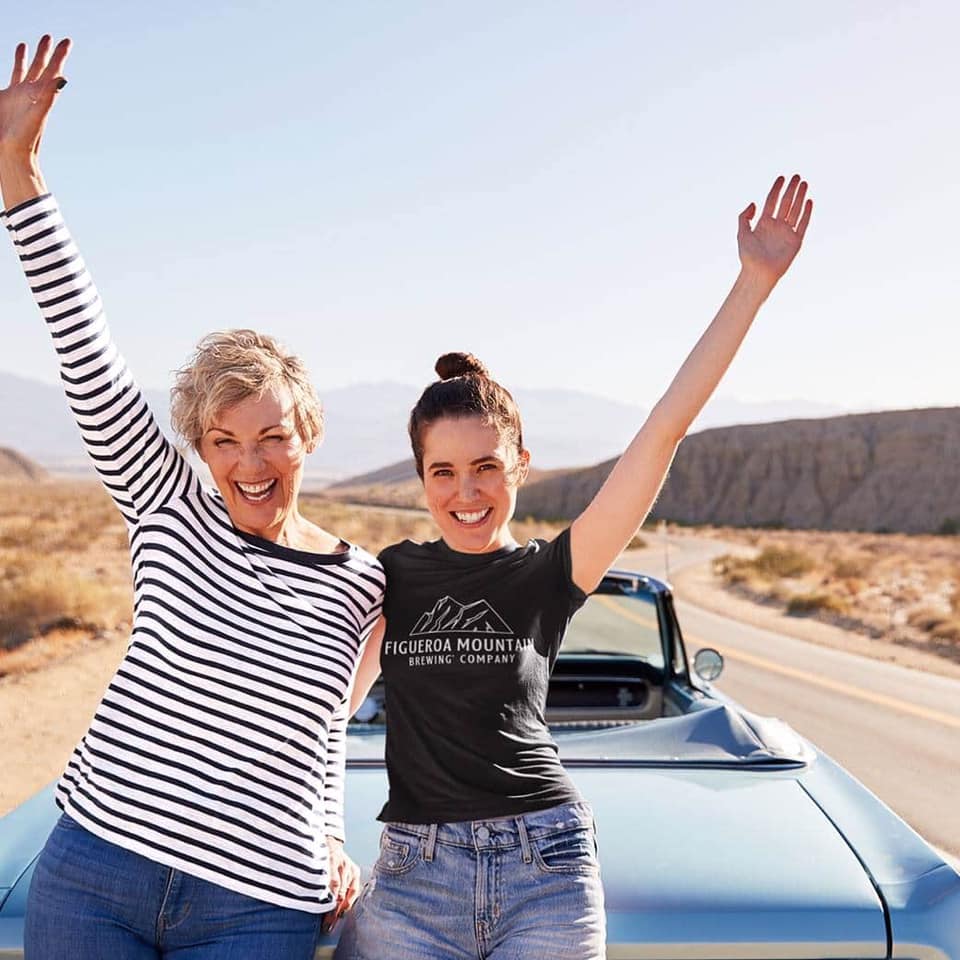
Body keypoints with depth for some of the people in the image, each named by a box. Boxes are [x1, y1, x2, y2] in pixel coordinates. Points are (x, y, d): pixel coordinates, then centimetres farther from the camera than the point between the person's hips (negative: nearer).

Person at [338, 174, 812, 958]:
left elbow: (666, 429, -8)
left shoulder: (550, 574, -2)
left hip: (546, 871, -1)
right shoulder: (390, 575, 5)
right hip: (412, 874, 2)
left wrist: (754, 281, -11)